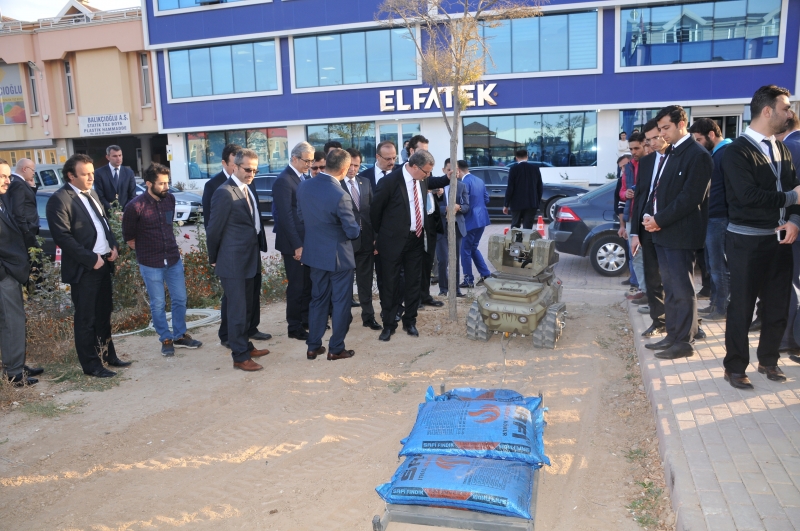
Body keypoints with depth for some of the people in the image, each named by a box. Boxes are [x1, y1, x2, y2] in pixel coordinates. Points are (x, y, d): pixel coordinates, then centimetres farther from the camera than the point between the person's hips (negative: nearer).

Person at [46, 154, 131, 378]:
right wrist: (91, 259, -18)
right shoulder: (59, 199, -13)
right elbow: (62, 237, -18)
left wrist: (114, 245, 3)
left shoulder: (91, 194, 13)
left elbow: (105, 222, 20)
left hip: (103, 264, 7)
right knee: (86, 319, 4)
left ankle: (108, 354, 30)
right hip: (83, 268, -7)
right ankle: (91, 365, 14)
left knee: (104, 314, 17)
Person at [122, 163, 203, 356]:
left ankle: (180, 336, 28)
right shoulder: (135, 207, -17)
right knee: (158, 304, 7)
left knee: (180, 299, 12)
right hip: (151, 264, -4)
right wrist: (145, 251, 6)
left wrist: (170, 247, 13)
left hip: (174, 259, 5)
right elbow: (128, 236, -3)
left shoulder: (170, 199, -3)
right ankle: (166, 339, 24)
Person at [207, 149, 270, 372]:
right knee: (237, 309, 0)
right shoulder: (225, 193, -17)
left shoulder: (248, 189, 10)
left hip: (249, 259, 9)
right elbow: (215, 229, -12)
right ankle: (240, 357, 10)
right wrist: (214, 259, -3)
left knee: (246, 307, 19)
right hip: (233, 261, -9)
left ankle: (245, 345, 34)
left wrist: (259, 248, 8)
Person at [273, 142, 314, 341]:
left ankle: (306, 320, 31)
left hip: (307, 241, 8)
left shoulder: (303, 177, 11)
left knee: (308, 283, 16)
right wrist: (297, 245, -20)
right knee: (297, 285, 2)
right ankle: (295, 327, 16)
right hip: (294, 244, -8)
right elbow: (285, 217, -20)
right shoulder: (283, 181, -16)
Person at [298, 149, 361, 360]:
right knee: (340, 302, 8)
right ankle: (336, 348, 17)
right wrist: (358, 227, 5)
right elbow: (352, 232, -18)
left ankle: (313, 346, 24)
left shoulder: (304, 186, -4)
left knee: (318, 299, 18)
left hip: (314, 252, 6)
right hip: (338, 255, -6)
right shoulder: (340, 195, -24)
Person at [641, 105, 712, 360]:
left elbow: (690, 197, -18)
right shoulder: (670, 153, 16)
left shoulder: (697, 155, -11)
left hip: (680, 233, -9)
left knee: (682, 290, -1)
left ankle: (684, 342, 9)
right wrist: (649, 215, 0)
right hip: (663, 232, 9)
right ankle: (673, 336, 23)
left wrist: (659, 220, -16)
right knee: (670, 289, 14)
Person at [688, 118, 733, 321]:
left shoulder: (727, 153, -13)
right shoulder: (713, 154, 16)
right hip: (710, 217, 9)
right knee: (713, 266, 14)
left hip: (719, 218, -9)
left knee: (719, 266, -2)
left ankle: (723, 308, 8)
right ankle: (715, 303, 22)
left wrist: (728, 216, -16)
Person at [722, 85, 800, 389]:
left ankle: (768, 360, 29)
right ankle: (735, 367, 14)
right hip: (748, 241, -6)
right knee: (742, 306, 1)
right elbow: (749, 195, -22)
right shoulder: (737, 151, -10)